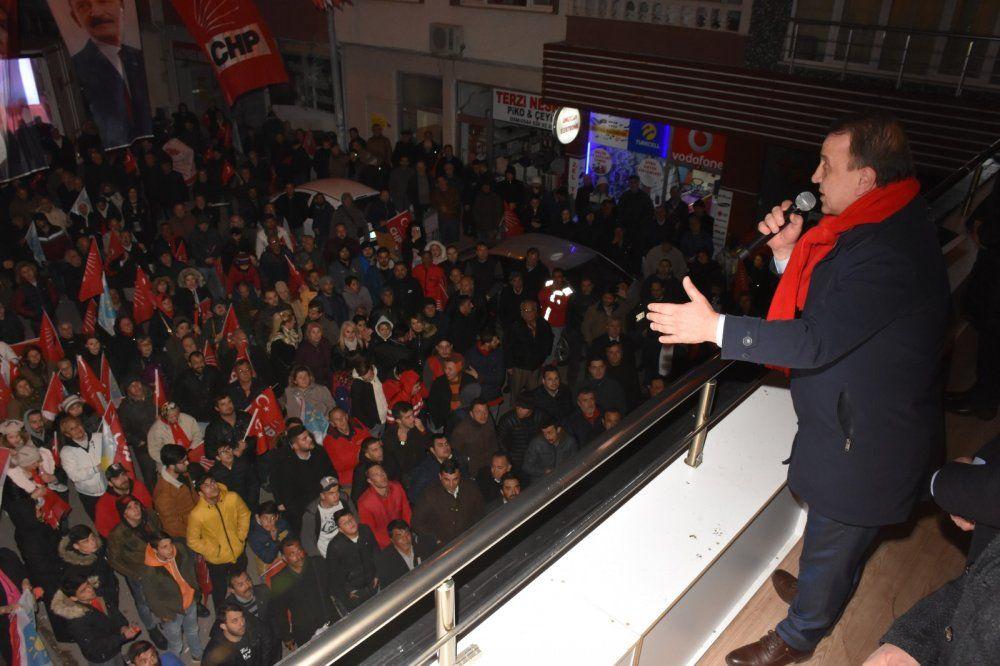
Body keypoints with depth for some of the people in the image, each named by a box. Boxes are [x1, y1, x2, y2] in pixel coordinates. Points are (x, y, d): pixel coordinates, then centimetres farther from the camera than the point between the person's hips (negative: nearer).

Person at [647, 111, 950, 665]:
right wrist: (787, 254, -9)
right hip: (856, 416, 10)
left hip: (862, 437, -10)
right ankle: (825, 590, 56)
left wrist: (714, 327, -35)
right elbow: (822, 305, 6)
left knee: (832, 536, 13)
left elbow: (817, 340, -36)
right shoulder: (878, 227, 2)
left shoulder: (889, 253, -32)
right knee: (843, 533, 31)